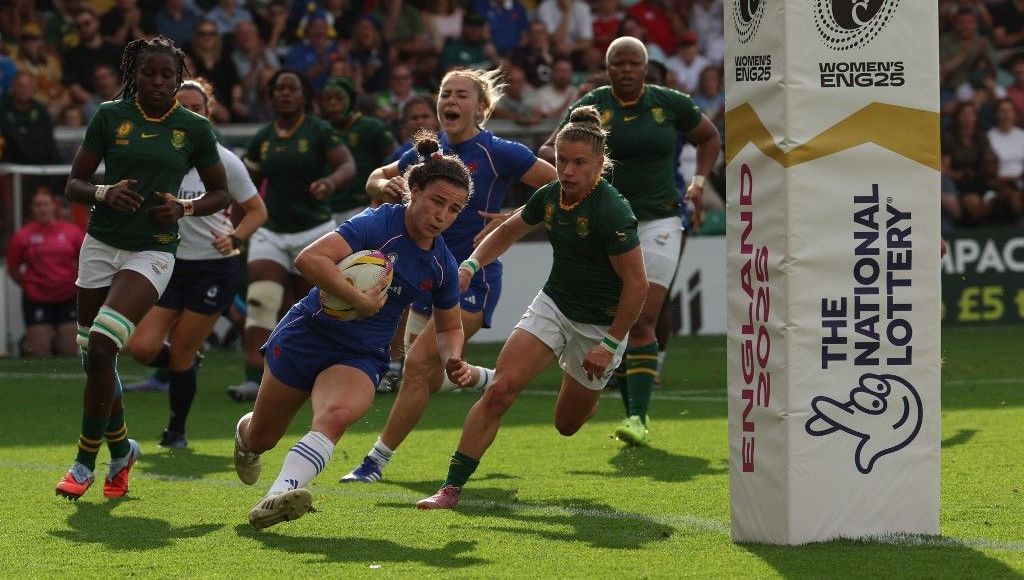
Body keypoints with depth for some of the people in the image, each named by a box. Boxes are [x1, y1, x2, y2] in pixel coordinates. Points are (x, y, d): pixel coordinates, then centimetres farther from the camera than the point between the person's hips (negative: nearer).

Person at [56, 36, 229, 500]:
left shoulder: (194, 128, -1)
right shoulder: (109, 116, 2)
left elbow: (220, 194, 9)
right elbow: (74, 184, 5)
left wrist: (184, 208, -10)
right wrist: (105, 194, -16)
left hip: (152, 251, -3)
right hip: (101, 246, 3)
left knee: (101, 349, -19)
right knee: (93, 358, 8)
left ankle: (86, 459, -6)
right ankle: (121, 450, 31)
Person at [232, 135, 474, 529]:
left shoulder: (442, 265, 1)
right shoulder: (378, 224, -17)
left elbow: (449, 325, 19)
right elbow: (310, 259, -30)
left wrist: (453, 359, -2)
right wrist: (360, 301, -32)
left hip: (361, 358, 3)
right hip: (308, 335, -3)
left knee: (337, 414, -33)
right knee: (262, 438, 13)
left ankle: (281, 494, -48)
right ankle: (244, 436, 52)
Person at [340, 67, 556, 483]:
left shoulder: (498, 153, -11)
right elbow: (375, 180, 19)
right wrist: (385, 186, -6)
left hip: (473, 280, -7)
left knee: (418, 365, -18)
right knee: (429, 379, 16)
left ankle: (376, 461, -9)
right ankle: (491, 380, 48)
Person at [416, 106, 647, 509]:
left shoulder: (612, 212, -26)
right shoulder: (549, 196, -6)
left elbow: (636, 284, -21)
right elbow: (508, 231, 15)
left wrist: (610, 344, -19)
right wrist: (472, 264, -1)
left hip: (600, 324, -5)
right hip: (553, 305, 5)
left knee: (567, 424, 12)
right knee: (500, 390, -15)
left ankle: (594, 391, 50)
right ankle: (452, 486, -12)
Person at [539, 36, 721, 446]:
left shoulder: (670, 103, 1)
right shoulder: (590, 107, 0)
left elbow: (710, 138, 18)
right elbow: (546, 152, 0)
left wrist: (699, 182, 5)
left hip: (658, 223, -2)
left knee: (643, 321, -14)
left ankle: (638, 417, -18)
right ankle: (634, 408, 18)